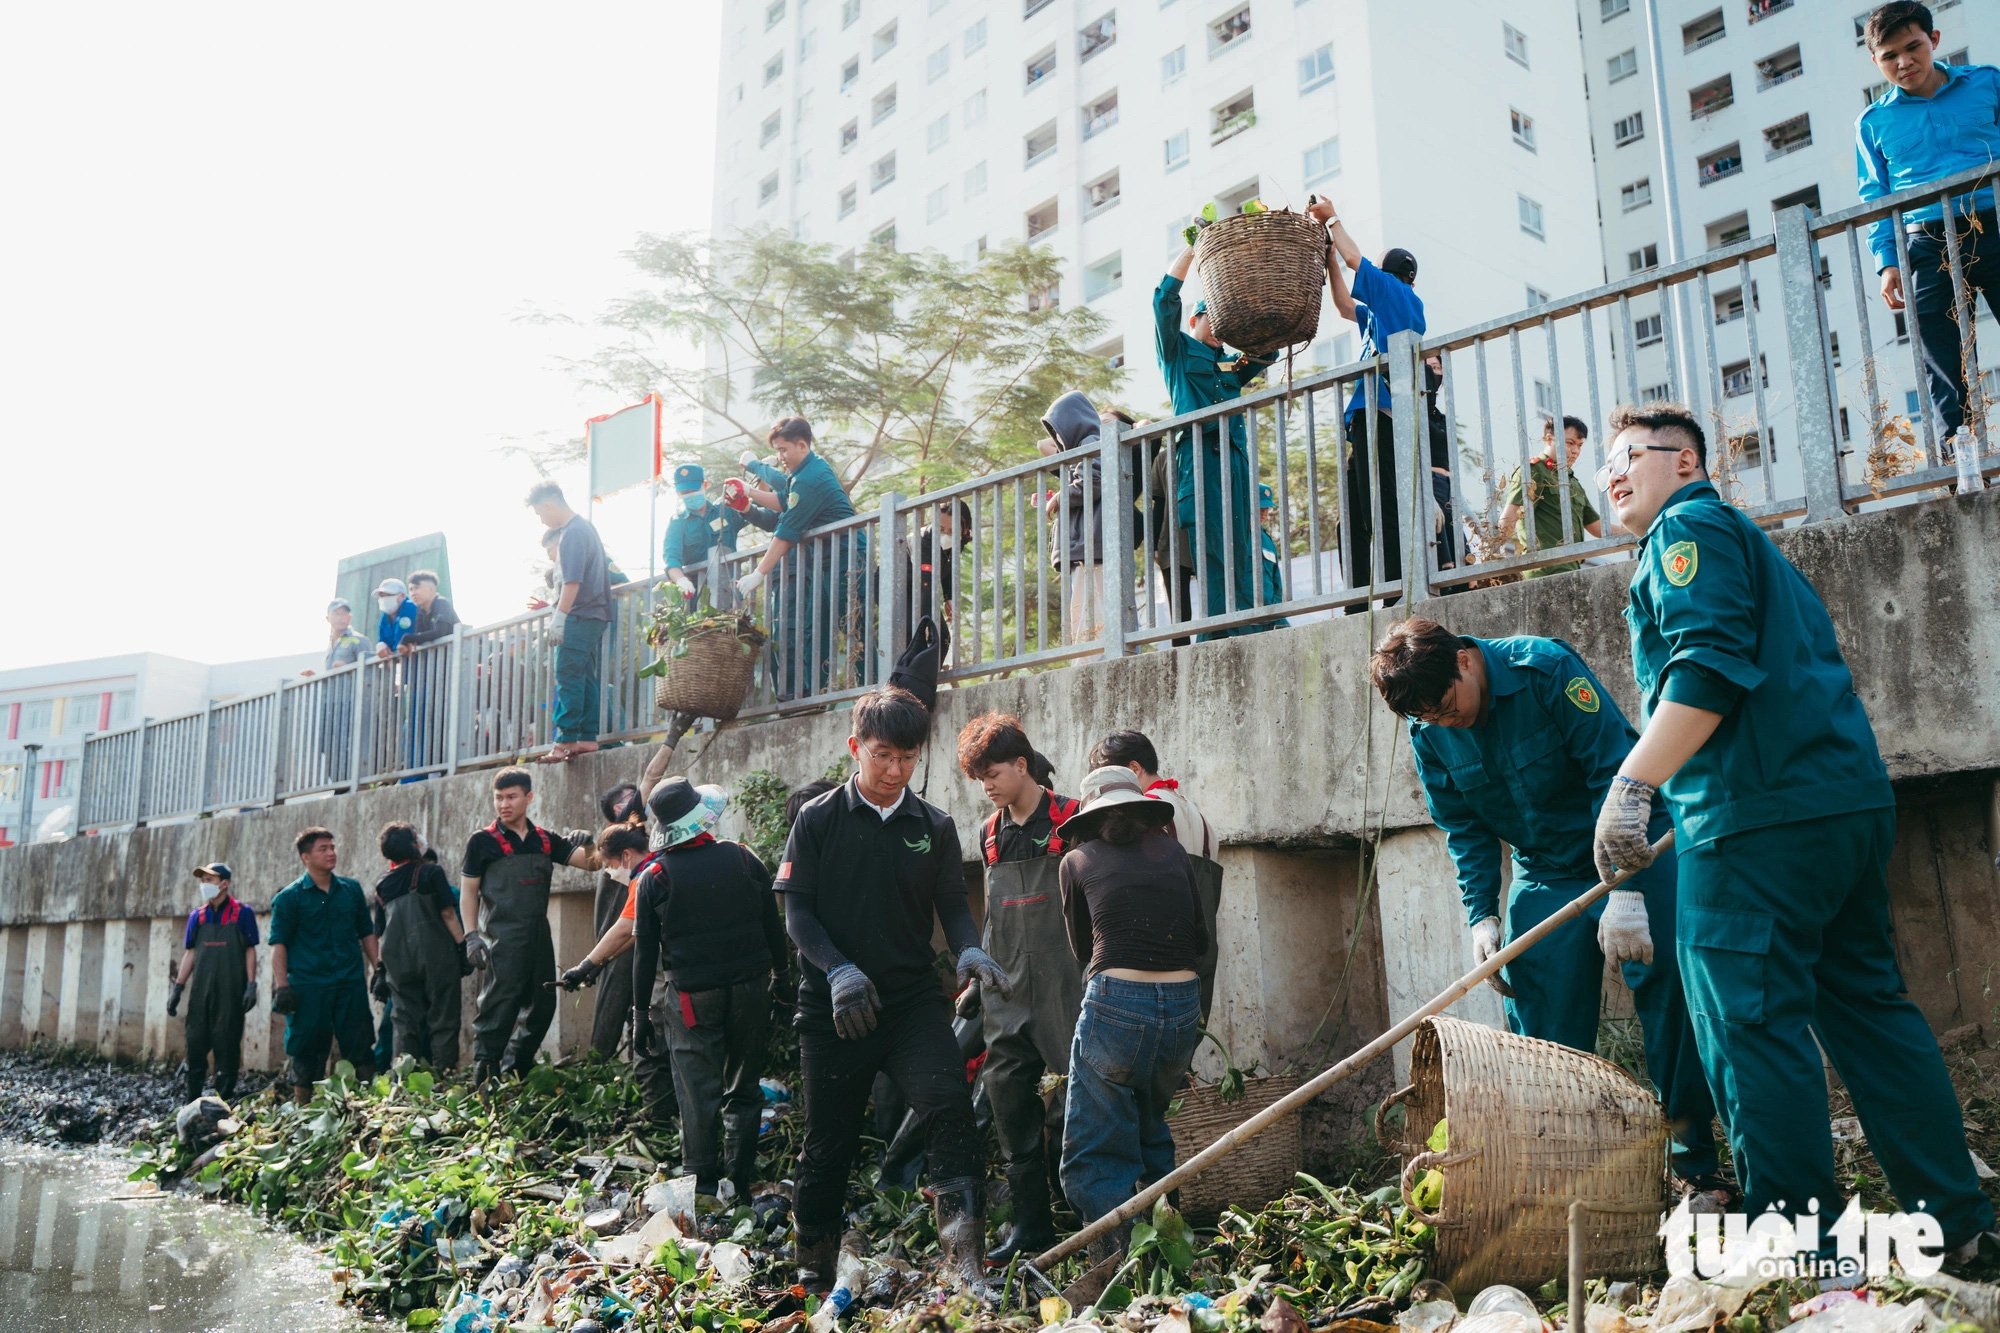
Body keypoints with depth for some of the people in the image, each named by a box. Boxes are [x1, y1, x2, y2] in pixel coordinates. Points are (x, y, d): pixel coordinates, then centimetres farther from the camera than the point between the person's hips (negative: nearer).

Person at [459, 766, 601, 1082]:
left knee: (542, 1005, 11)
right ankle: (484, 1077, -1)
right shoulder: (483, 842, -1)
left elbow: (591, 863, 8)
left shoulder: (545, 840, 10)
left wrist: (588, 845, -14)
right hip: (502, 937, -6)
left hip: (539, 935, 6)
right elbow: (468, 891, -1)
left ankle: (514, 1066, 26)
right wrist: (471, 935, -10)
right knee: (499, 1007, -9)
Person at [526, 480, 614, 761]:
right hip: (595, 613, 10)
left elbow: (572, 581, -21)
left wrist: (559, 617, -19)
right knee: (587, 678, 8)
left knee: (568, 677, -10)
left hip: (579, 615, -10)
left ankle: (567, 738, -11)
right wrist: (557, 610, 26)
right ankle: (588, 736, 8)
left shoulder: (572, 533, -13)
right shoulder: (585, 527, 18)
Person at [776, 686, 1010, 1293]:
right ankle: (813, 1266, 30)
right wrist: (839, 970, -19)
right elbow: (797, 910, -4)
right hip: (833, 1006, -1)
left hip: (913, 999, 1)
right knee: (828, 1137, 9)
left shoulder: (934, 826, 5)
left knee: (949, 1107, -21)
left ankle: (965, 1261, -18)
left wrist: (970, 949, -16)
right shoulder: (819, 819, -1)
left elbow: (952, 905, 6)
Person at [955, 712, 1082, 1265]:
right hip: (1008, 992, 6)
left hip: (1064, 987, -6)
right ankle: (1031, 1224, 15)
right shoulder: (990, 834, 12)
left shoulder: (1072, 820, -6)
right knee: (1010, 1100, 5)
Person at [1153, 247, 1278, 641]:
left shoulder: (1232, 365, 28)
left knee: (1242, 553, -3)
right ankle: (1219, 632, -17)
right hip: (1199, 456, -5)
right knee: (1211, 554, -13)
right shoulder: (1178, 351, 14)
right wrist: (1194, 245, 5)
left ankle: (1251, 638, -7)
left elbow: (1269, 349, 18)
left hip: (1235, 457, 5)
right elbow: (1165, 295, 4)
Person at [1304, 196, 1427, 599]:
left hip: (1381, 417, -9)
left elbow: (1355, 259, 6)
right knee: (1353, 523, 5)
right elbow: (1344, 304, 37)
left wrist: (1332, 219, 20)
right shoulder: (1379, 314, 26)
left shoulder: (1403, 298, 5)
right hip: (1370, 419, 9)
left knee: (1381, 515, -16)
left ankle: (1396, 601, -21)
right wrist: (1330, 256, 32)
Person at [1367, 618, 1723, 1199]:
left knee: (1671, 999, -9)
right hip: (1544, 879, 4)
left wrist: (1625, 891, -30)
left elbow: (1615, 770, -26)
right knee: (1543, 1036, -2)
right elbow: (1465, 830, 2)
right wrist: (1481, 915, -11)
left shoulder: (1547, 667, -25)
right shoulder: (1428, 733, -8)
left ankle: (1697, 1167, 4)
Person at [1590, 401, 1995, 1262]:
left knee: (1750, 1024, -5)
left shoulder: (1688, 527, -2)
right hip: (1850, 803, 10)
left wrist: (1634, 785, -22)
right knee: (1867, 1004, 16)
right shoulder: (1747, 539, 27)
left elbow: (1708, 667, -18)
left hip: (1760, 815, -10)